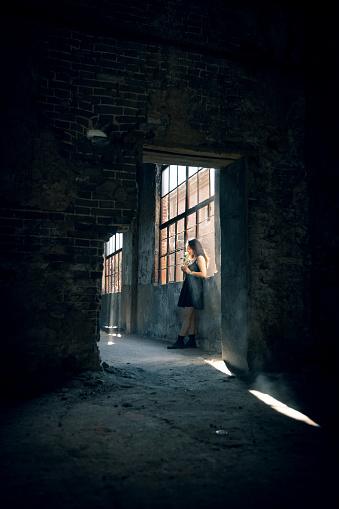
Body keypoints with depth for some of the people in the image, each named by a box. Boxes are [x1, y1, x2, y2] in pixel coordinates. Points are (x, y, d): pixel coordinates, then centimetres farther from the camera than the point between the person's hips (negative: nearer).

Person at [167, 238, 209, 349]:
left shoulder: (200, 258, -5)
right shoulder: (193, 259, 23)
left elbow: (203, 274, -16)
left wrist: (190, 272, -10)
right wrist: (185, 270, 10)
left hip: (194, 288, -9)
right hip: (189, 288, 10)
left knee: (187, 315, -10)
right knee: (191, 316, 5)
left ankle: (180, 341, -10)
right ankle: (191, 341, 5)